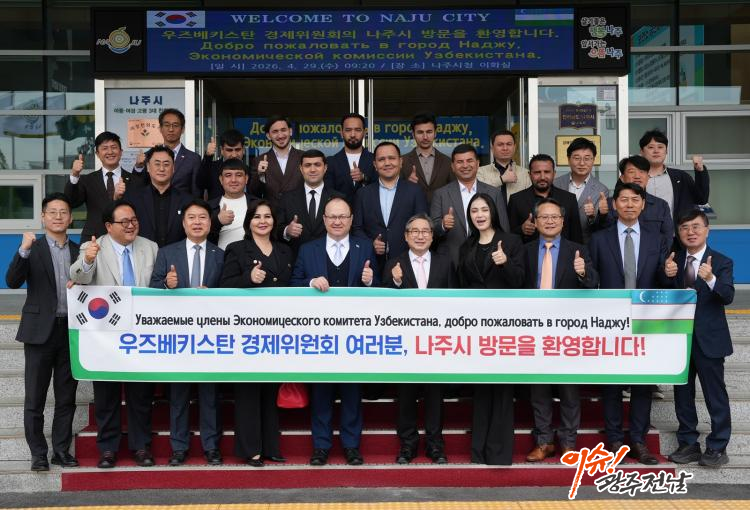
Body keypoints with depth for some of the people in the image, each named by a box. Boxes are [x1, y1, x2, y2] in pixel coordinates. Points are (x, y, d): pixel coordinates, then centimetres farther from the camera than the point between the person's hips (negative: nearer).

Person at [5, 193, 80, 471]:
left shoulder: (79, 252, 10)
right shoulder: (32, 249, 0)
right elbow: (12, 282, -15)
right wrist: (24, 250, -27)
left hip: (71, 331, 3)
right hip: (41, 331, -3)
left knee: (66, 398, 9)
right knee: (34, 398, 4)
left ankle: (62, 450, 19)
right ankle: (38, 454, 14)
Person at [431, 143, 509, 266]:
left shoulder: (494, 194, 6)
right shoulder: (441, 194, 3)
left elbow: (504, 232, 6)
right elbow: (432, 231, -2)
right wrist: (443, 225, -21)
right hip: (451, 264, -1)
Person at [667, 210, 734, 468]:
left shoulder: (721, 262, -5)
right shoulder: (674, 261, 7)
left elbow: (728, 297, -20)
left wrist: (711, 279, -39)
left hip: (708, 339, -4)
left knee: (715, 395, 1)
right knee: (682, 393, 11)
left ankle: (717, 447, 12)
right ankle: (688, 443, 23)